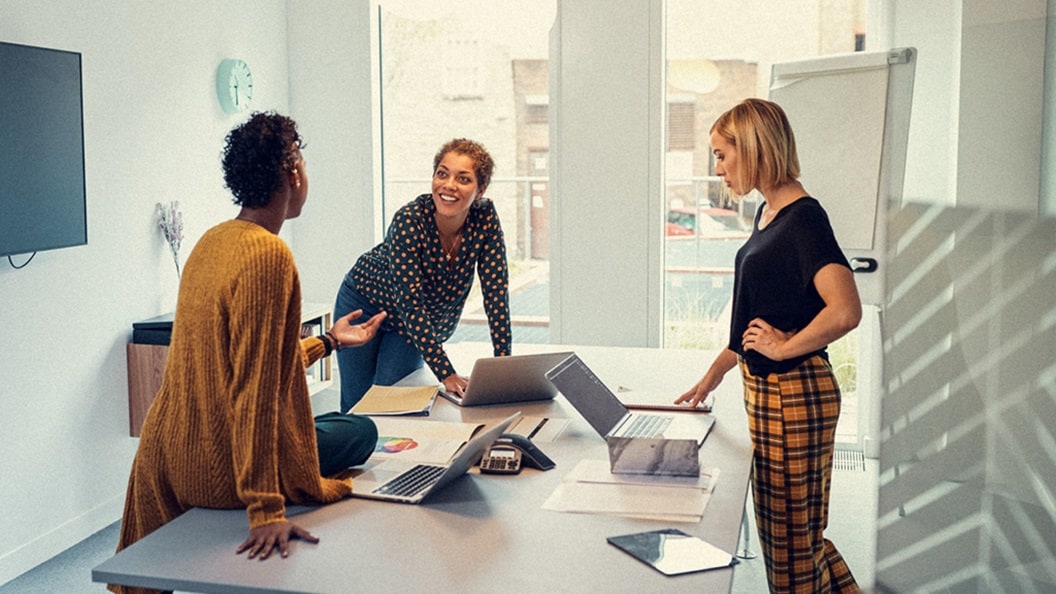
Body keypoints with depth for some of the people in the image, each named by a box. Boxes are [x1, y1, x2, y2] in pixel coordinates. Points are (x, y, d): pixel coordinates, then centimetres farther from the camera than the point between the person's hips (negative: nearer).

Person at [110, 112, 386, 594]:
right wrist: (266, 510, -28)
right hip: (222, 468, -8)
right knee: (362, 430, 14)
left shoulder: (213, 241, 7)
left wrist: (328, 342, 28)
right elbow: (255, 389, -28)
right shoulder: (269, 256, -22)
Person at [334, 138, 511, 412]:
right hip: (364, 304, -2)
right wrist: (446, 375, -40)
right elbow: (411, 305, -35)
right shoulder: (409, 220, -33)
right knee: (355, 405, 5)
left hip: (428, 321, 3)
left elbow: (496, 291, -19)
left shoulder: (485, 219, -22)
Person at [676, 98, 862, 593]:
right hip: (763, 390, 9)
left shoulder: (804, 217, -17)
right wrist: (714, 373, 17)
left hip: (795, 395, -9)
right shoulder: (767, 213, 11)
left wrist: (785, 347, -16)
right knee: (781, 524, 18)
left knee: (792, 533, 3)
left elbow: (846, 311, -29)